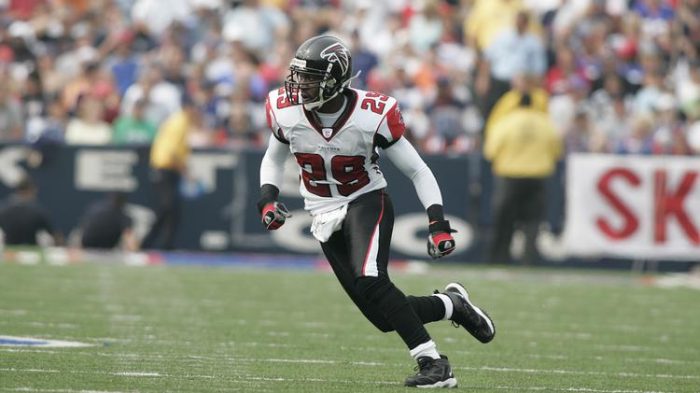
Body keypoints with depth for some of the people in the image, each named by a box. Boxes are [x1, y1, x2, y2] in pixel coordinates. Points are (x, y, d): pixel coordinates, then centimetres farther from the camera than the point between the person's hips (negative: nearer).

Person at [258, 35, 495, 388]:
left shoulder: (372, 116, -20)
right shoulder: (286, 112, -10)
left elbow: (418, 172, -9)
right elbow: (274, 158, 13)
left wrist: (438, 224, -18)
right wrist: (268, 199, -5)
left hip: (367, 203, -4)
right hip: (325, 217, 4)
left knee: (370, 284, -30)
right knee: (385, 317, -5)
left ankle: (433, 363, -22)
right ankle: (451, 305, 21)